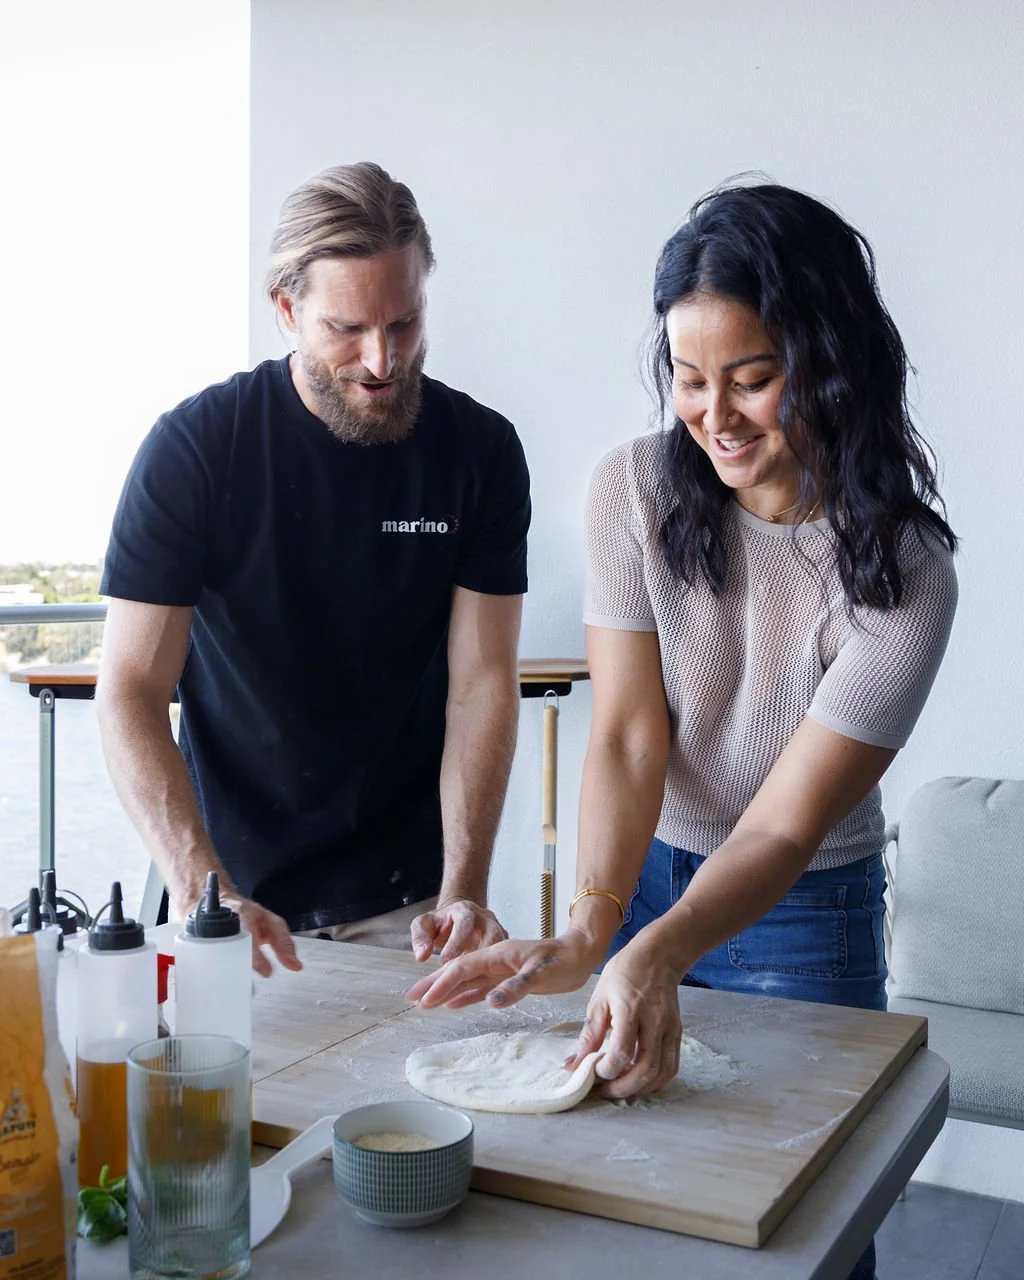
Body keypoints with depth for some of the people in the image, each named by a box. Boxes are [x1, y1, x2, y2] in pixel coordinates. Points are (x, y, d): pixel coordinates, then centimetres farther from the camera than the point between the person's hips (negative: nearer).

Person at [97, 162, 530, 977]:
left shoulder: (480, 450, -7)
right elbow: (131, 692, -14)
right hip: (239, 884, -1)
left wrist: (462, 890, -20)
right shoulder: (195, 445, -12)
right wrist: (204, 894, -27)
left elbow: (483, 681, -9)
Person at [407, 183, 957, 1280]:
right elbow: (628, 735, -18)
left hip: (803, 913, -2)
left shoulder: (902, 574, -22)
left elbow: (782, 828, -23)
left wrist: (657, 951, -40)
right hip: (642, 876, 3)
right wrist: (588, 928, -31)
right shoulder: (635, 490, -13)